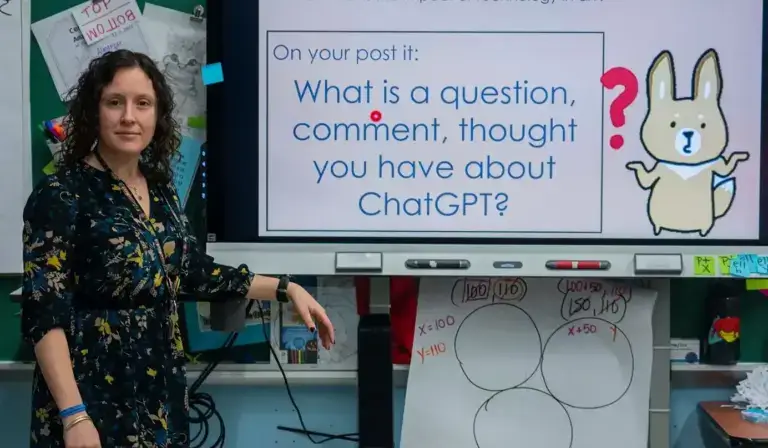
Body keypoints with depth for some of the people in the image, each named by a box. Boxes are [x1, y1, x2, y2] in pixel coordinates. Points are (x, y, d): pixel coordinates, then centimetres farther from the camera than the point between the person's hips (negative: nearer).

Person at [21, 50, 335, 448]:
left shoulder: (160, 188, 5)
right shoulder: (62, 194, -14)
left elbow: (195, 272, 13)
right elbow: (44, 314, -17)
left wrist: (287, 289, 9)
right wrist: (73, 415, -24)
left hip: (160, 389, 7)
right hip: (93, 392, -6)